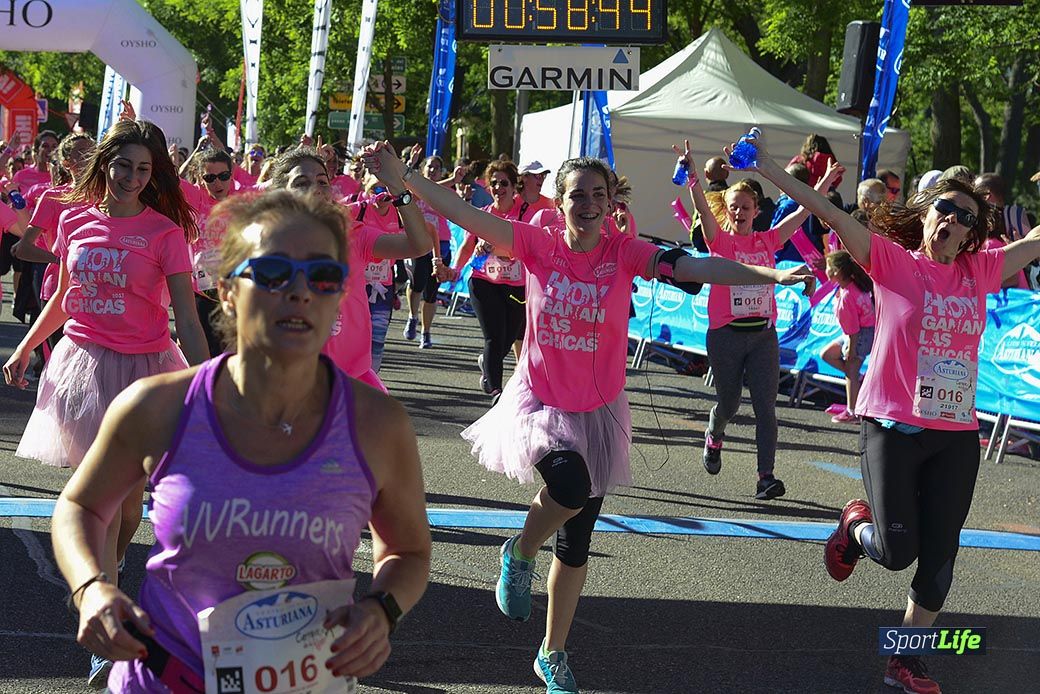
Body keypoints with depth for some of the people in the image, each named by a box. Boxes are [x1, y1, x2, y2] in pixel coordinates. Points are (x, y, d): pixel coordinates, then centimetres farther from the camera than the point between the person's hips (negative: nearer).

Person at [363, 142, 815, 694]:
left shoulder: (624, 252, -9)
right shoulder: (539, 245, -8)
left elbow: (697, 267, -19)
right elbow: (464, 214, -15)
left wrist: (773, 275, -32)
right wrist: (402, 180, -25)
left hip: (597, 410, 2)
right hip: (539, 401, -2)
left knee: (576, 545, 11)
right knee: (571, 484, -34)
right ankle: (520, 553, 0)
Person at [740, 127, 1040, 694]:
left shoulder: (980, 271, 4)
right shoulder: (893, 262, -6)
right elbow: (826, 211, -12)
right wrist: (764, 166, -18)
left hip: (957, 437, 4)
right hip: (893, 428, -4)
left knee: (939, 557, 8)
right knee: (896, 553, -6)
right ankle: (857, 525, 30)